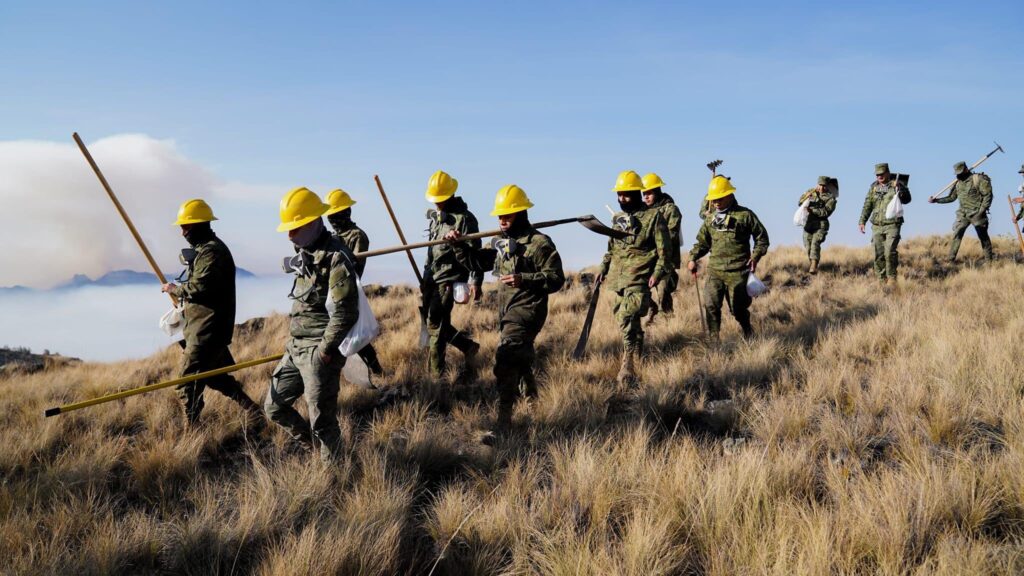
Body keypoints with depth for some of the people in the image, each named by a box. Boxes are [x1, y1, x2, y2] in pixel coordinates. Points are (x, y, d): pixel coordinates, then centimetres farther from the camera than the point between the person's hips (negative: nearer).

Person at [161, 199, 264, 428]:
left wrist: (174, 289, -10)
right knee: (215, 374, 20)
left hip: (207, 330, -11)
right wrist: (183, 299, 11)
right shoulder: (207, 248, 17)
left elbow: (200, 287, -25)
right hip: (209, 328, 11)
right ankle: (251, 409, 24)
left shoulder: (211, 251, -16)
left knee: (189, 381, -6)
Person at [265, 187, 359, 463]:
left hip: (319, 351, -10)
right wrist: (295, 343, 16)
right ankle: (314, 449, 32)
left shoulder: (335, 258, -17)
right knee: (274, 406, 16)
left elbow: (345, 314, -21)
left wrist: (324, 351, -18)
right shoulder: (305, 253, 13)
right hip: (295, 347, 10)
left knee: (322, 421, -3)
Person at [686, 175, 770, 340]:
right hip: (715, 270, 3)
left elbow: (762, 237, 6)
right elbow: (702, 241, 17)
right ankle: (714, 340, 1)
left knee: (738, 307, 5)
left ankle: (748, 335, 32)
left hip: (737, 272, -3)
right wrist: (693, 258, 1)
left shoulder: (745, 215, -1)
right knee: (711, 305, -9)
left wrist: (756, 256, -7)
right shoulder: (710, 218, 11)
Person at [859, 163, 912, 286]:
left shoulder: (896, 184, 0)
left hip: (892, 225, -4)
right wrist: (862, 221, 11)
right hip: (877, 225, 4)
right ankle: (882, 280, 14)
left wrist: (900, 188, -26)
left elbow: (907, 199, -9)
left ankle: (891, 278, -4)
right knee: (879, 255, 4)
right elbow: (867, 205, 16)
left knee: (890, 252, -16)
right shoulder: (874, 187, 12)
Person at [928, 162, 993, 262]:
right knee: (956, 235, -3)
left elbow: (988, 195, -11)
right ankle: (951, 259, -1)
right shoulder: (958, 183, 9)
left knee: (983, 237, 5)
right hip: (963, 214, 5)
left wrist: (982, 210, -17)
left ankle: (989, 260, 14)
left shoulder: (979, 179, -10)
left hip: (977, 213, -5)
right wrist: (936, 200, 6)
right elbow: (951, 197, 16)